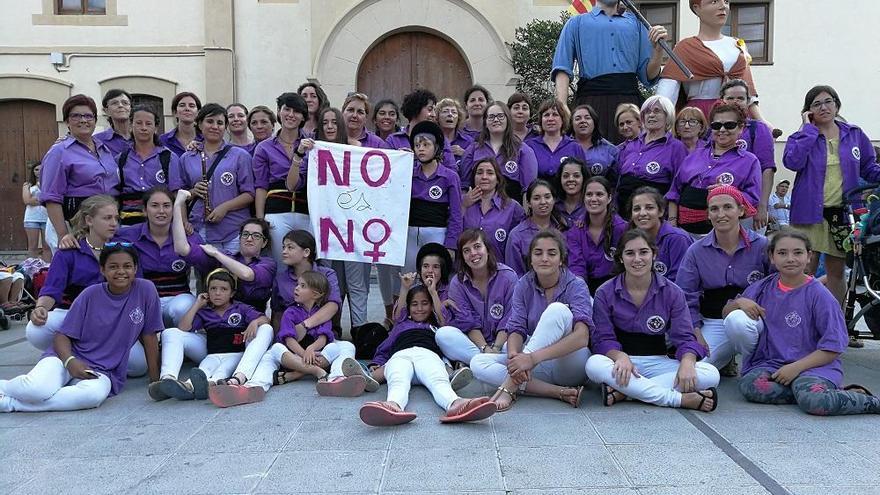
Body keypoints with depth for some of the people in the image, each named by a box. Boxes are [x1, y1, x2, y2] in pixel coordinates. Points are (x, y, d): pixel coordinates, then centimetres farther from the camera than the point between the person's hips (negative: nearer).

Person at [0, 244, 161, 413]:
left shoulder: (146, 290, -3)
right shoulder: (90, 295, -1)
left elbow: (149, 336, 2)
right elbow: (62, 335, 1)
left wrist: (155, 379, 2)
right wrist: (70, 360, -19)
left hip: (103, 372, 0)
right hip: (69, 357, 0)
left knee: (95, 394, -37)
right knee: (38, 389, -34)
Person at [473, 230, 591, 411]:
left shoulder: (575, 286, -12)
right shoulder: (524, 286, 1)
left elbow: (582, 336, -27)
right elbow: (516, 329, -8)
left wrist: (533, 358, -40)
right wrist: (513, 356, -33)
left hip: (570, 365, -4)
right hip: (540, 368, 5)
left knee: (557, 309, -30)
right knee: (478, 363, -17)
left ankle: (509, 388, -34)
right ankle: (559, 393, -28)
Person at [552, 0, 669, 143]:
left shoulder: (635, 22, 24)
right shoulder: (577, 23, 18)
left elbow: (648, 76, 19)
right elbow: (562, 70, 4)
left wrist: (658, 47, 0)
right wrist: (562, 107, -11)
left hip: (630, 99, 2)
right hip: (591, 101, -2)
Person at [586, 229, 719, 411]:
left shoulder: (672, 292, 3)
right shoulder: (605, 293, -1)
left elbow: (684, 337, -1)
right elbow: (603, 338, -6)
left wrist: (687, 361, -24)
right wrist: (620, 356, -29)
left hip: (658, 362, 2)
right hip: (623, 361, -1)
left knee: (711, 374, -24)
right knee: (594, 364, -36)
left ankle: (623, 391, -29)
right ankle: (681, 399, -32)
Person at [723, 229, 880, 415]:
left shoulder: (818, 294, -6)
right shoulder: (763, 287, 6)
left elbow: (833, 348, -7)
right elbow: (726, 313, 14)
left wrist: (796, 367, -18)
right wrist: (739, 303, -9)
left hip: (812, 364, -4)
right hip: (771, 362, 4)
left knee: (814, 401, -35)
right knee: (748, 386, -28)